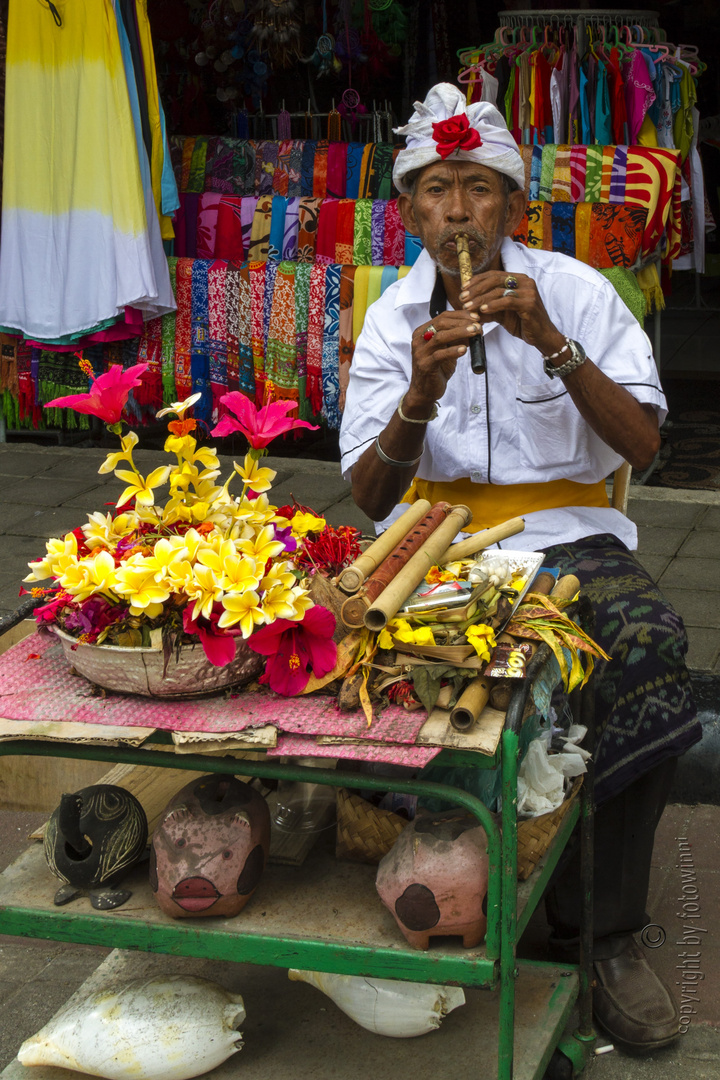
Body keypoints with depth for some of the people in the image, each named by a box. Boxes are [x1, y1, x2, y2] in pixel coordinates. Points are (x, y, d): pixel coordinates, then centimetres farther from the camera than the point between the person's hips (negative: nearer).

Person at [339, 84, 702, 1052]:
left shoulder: (577, 290, 2)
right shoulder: (394, 316, 6)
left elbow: (644, 444, -7)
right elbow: (370, 496, 0)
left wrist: (552, 342, -20)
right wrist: (419, 395, -19)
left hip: (563, 531, -1)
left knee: (653, 647, -33)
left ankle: (604, 932, -16)